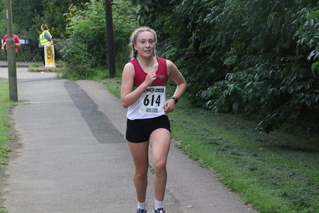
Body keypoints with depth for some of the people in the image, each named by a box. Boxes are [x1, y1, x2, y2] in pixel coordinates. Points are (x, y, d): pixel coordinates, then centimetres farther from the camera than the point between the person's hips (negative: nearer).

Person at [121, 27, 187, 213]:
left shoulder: (166, 65, -3)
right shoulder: (130, 67, -11)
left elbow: (182, 83, 16)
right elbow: (125, 101, -17)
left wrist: (174, 99, -2)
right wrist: (146, 83, -23)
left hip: (159, 121, 1)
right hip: (136, 123, -1)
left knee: (160, 164, -23)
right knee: (141, 170, 13)